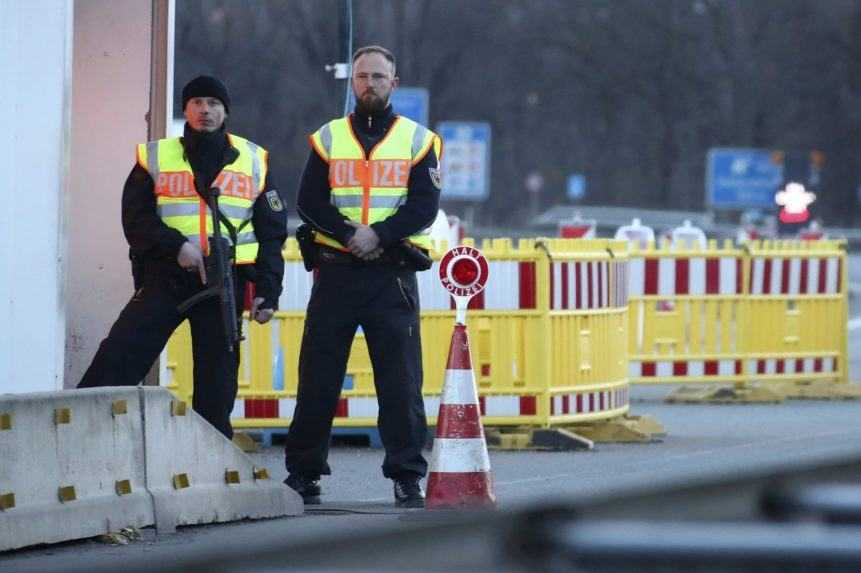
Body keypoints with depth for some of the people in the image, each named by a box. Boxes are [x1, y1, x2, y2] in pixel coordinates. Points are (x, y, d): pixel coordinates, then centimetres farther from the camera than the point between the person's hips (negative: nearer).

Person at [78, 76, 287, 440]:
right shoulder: (156, 157, 8)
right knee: (116, 360, -14)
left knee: (217, 380, 3)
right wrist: (176, 246, -16)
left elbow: (271, 233, 11)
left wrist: (267, 290, 1)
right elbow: (136, 219, 1)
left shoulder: (253, 161, 12)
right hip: (165, 278, -1)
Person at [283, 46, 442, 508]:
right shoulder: (327, 139, 10)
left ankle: (407, 477, 1)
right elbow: (309, 203, 1)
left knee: (401, 381, -4)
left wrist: (378, 234, -16)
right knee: (318, 378, 2)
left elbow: (424, 206, -3)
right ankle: (303, 473, 9)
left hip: (393, 274, -1)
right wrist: (348, 234, -15)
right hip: (335, 272, 1)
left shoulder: (418, 141, 7)